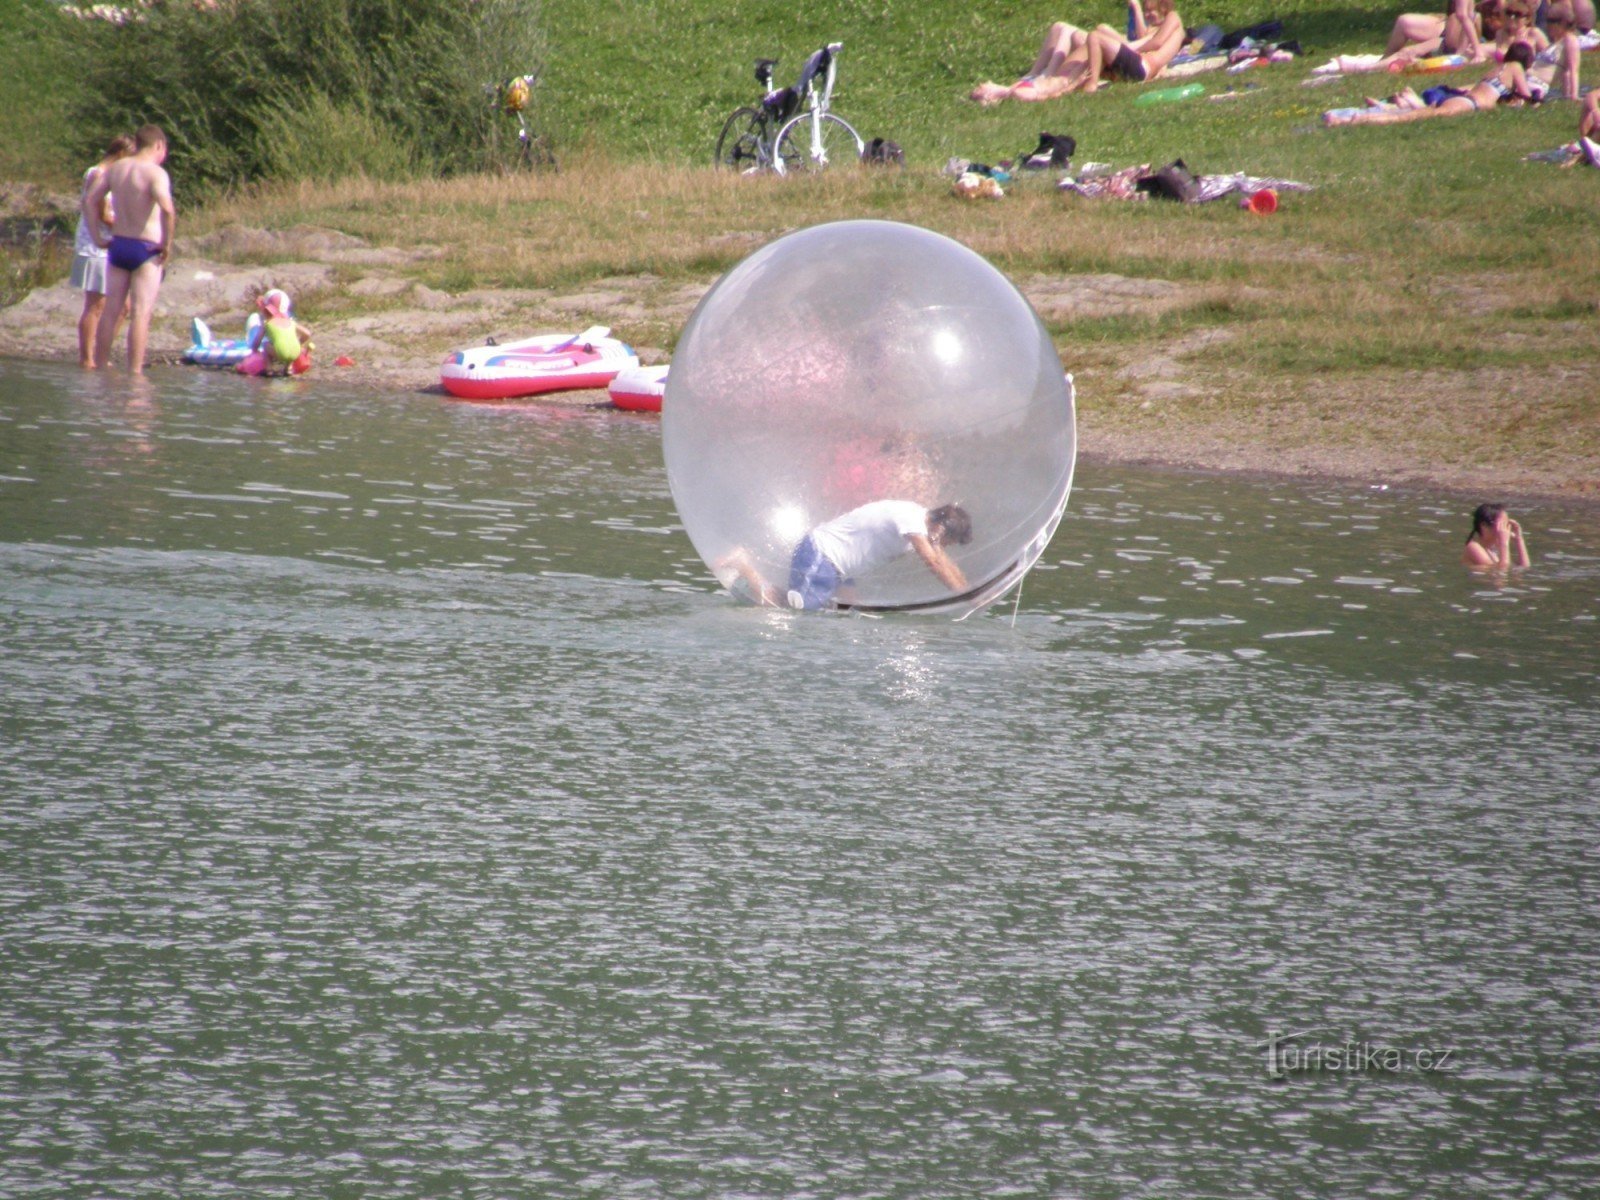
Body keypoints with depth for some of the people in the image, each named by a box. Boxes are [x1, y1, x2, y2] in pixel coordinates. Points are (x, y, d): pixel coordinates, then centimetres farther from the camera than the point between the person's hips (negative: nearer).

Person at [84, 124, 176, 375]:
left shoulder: (116, 168, 7)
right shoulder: (155, 173, -13)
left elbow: (90, 200, 7)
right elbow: (167, 209, -29)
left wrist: (99, 236, 11)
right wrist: (167, 243, -17)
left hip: (118, 245, 6)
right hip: (146, 248, -6)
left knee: (111, 310, 13)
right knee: (140, 313, -4)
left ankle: (99, 365, 18)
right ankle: (135, 372, -6)